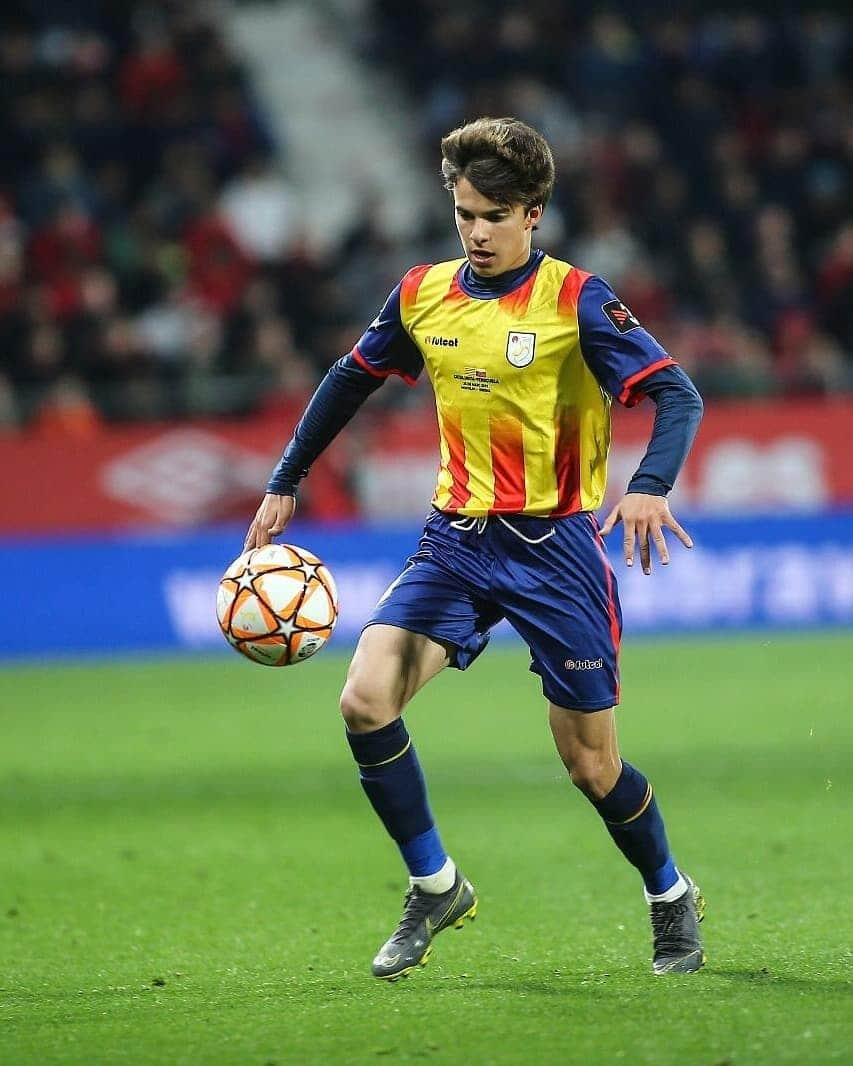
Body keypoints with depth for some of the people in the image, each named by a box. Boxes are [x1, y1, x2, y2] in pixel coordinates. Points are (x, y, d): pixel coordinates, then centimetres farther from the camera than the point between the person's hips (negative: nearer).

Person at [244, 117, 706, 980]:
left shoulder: (576, 300, -11)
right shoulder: (422, 295, 4)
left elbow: (679, 396, -18)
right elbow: (350, 381, 20)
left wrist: (650, 485, -36)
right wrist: (284, 485, 19)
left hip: (554, 545, -4)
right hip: (456, 537, 4)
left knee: (589, 763, 0)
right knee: (366, 699, -16)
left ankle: (672, 900, 28)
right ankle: (434, 886, 1)